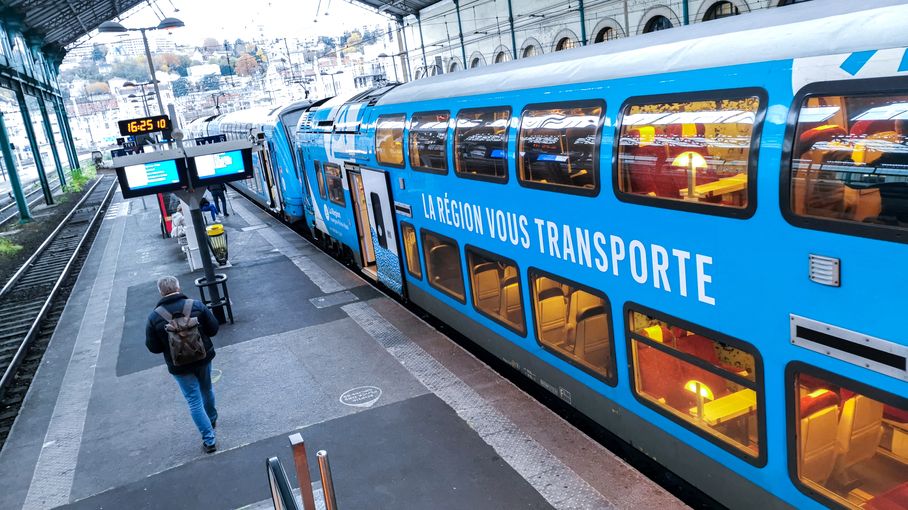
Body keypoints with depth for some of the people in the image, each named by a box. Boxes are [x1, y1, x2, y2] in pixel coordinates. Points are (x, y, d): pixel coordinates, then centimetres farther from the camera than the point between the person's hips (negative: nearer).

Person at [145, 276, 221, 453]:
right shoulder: (196, 306, -15)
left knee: (195, 401, 7)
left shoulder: (154, 317, -17)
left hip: (179, 366, -2)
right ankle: (212, 419, 50)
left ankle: (209, 441, 9)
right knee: (207, 390, 27)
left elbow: (153, 348, -9)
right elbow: (213, 329, -8)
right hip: (204, 358, 2)